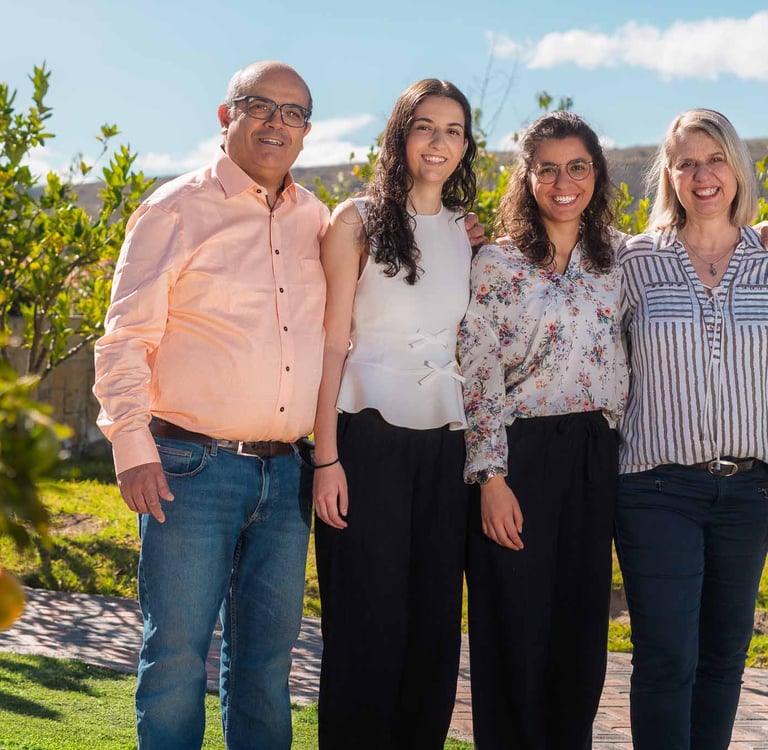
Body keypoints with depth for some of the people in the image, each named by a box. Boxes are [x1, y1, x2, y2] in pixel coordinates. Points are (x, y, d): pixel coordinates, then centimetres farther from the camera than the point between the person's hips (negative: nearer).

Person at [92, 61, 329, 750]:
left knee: (267, 660, 10)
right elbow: (124, 338, -3)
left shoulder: (316, 220, 14)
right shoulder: (177, 209, 1)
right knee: (176, 655, -3)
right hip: (194, 468, -4)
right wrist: (132, 446, -12)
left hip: (288, 473, 5)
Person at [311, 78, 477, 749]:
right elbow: (332, 343, -3)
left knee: (435, 623, 7)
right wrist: (327, 458, -11)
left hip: (445, 444, 4)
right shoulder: (359, 221, 1)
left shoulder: (468, 233, 13)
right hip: (368, 437, -4)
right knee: (367, 624, -2)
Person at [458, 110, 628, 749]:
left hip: (595, 460, 4)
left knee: (582, 625, 8)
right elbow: (479, 379, -7)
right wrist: (492, 479, -13)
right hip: (519, 455, -4)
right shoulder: (496, 263, -2)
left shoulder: (617, 257, 9)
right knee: (518, 629, 0)